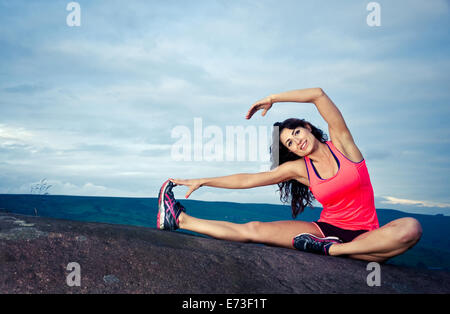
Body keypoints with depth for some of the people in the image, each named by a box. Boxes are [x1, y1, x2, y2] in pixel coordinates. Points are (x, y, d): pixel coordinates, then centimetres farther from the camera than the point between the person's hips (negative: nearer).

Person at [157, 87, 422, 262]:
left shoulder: (341, 143, -3)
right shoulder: (297, 168, 4)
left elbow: (318, 95, -15)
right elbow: (247, 180, 5)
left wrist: (272, 99, -8)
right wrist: (202, 182, 5)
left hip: (364, 236, -1)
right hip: (324, 229, 2)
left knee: (411, 228, -34)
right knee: (253, 229, -10)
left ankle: (330, 249, -32)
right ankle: (180, 219, -2)